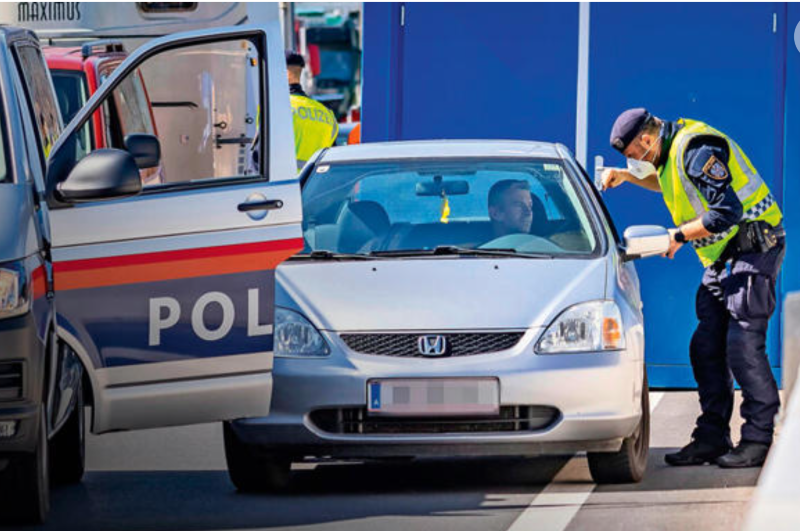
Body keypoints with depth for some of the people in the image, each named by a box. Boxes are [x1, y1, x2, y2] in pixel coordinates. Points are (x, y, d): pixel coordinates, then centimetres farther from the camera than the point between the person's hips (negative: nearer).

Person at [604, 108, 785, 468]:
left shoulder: (697, 150, -22)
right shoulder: (672, 149, 9)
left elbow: (727, 212, -27)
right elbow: (666, 182, 33)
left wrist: (679, 235, -15)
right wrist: (626, 176, 16)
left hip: (754, 247, -10)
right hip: (723, 256, 10)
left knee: (743, 347, -13)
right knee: (706, 348, 6)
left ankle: (758, 441, -8)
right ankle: (712, 439, 10)